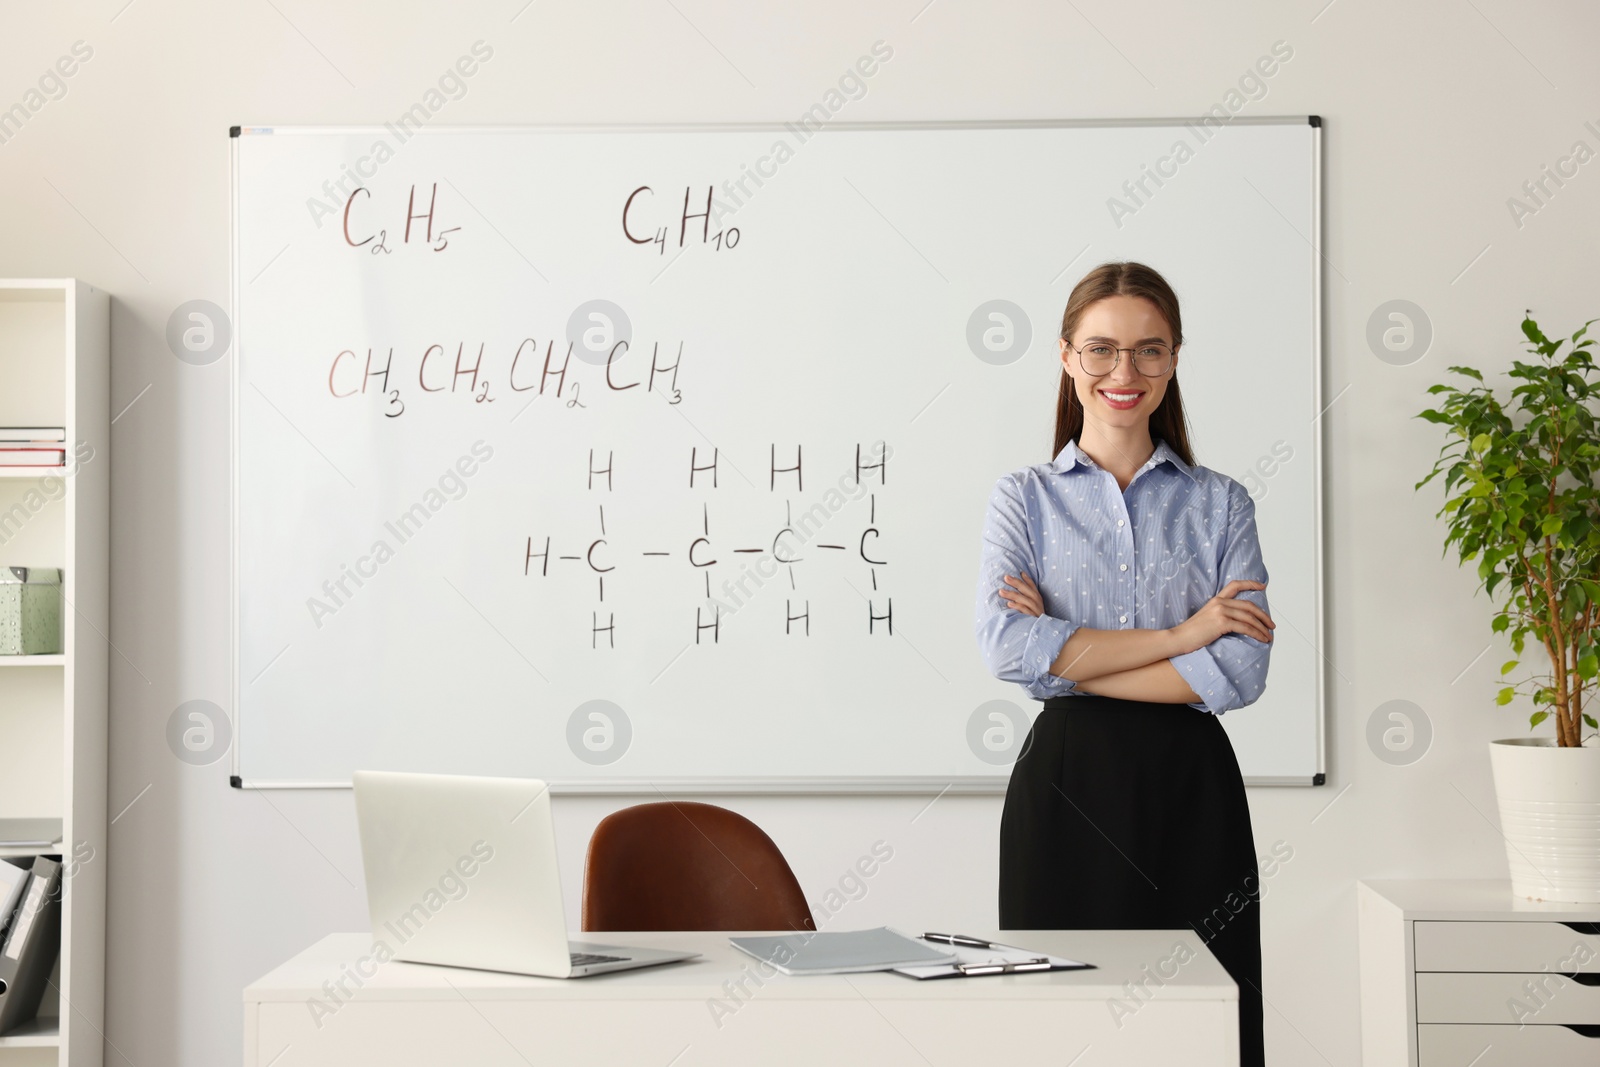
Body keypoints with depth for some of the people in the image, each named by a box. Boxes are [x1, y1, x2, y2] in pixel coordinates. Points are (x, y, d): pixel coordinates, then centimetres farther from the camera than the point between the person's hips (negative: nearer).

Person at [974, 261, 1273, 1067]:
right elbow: (1005, 647, -11)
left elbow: (1243, 671, -5)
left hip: (1190, 789, 1)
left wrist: (1068, 659, -10)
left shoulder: (1220, 504, 8)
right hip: (1065, 786, -1)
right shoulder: (1024, 499, 6)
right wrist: (1178, 634, -11)